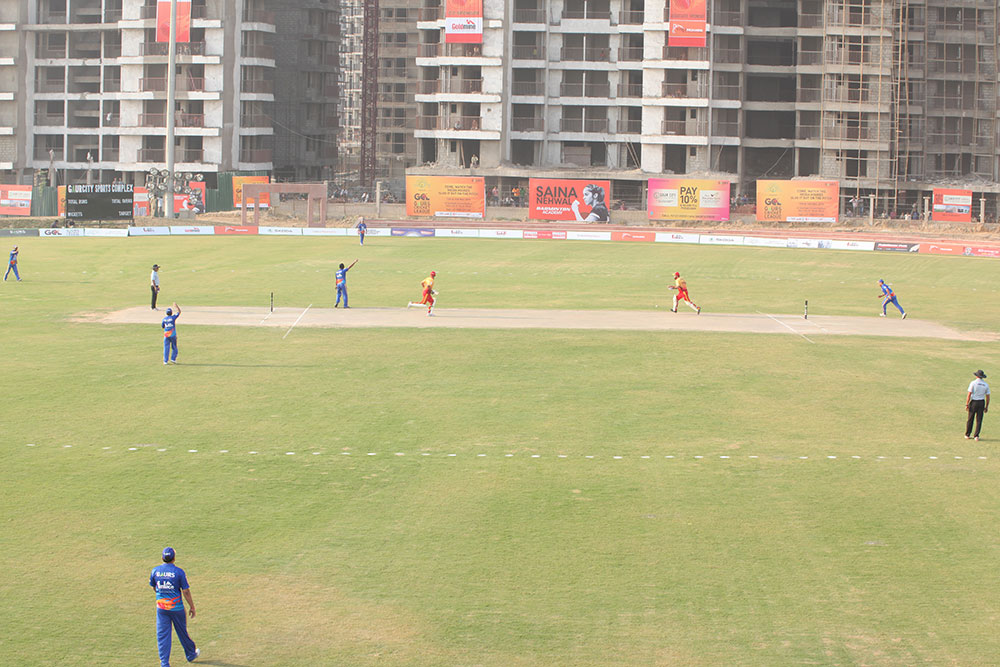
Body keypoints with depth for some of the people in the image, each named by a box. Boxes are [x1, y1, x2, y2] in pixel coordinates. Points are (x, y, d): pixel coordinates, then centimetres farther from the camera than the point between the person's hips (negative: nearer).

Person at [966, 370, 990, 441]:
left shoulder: (973, 383, -7)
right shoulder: (986, 385, 3)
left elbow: (969, 395, -12)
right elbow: (988, 397, 4)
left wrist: (967, 404, -8)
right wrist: (986, 407, 12)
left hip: (973, 403, -2)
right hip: (981, 403, 2)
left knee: (970, 419, 8)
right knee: (979, 420, 6)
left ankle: (967, 435, 15)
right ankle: (976, 436, 1)